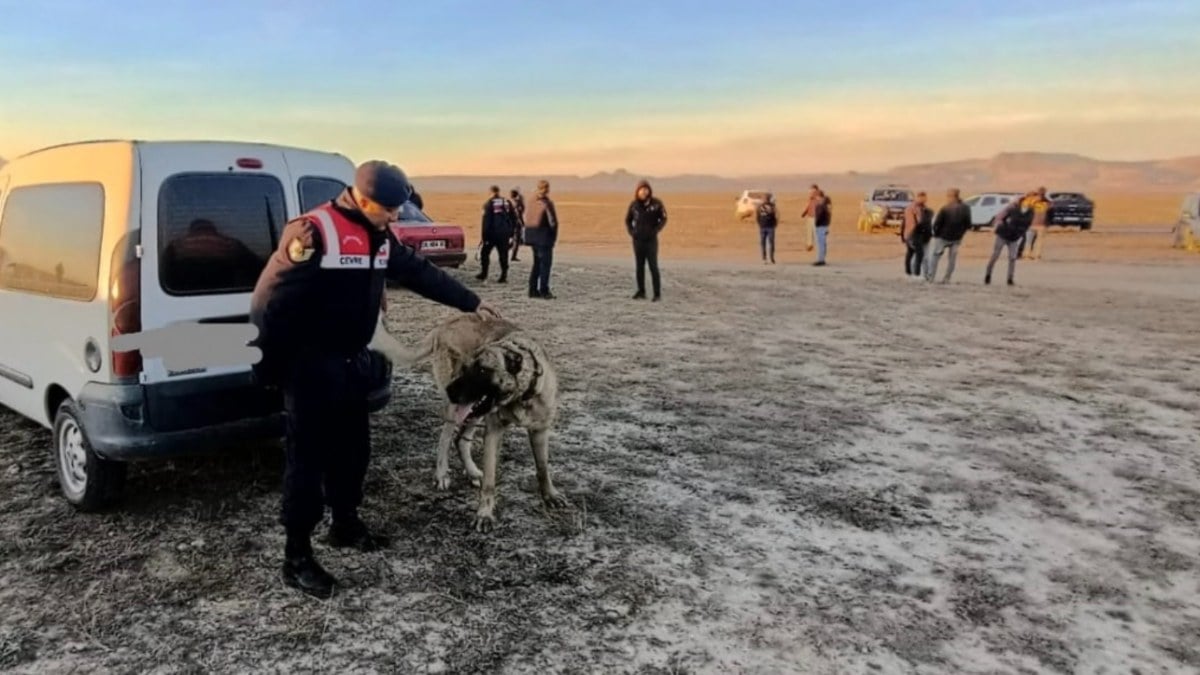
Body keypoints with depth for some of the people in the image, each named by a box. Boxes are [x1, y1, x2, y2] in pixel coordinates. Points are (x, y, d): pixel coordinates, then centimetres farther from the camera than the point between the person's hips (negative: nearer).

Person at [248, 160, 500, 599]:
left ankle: (346, 525, 37)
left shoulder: (380, 238, 7)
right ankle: (296, 557, 9)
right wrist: (272, 365, -16)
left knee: (353, 448, 17)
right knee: (309, 457, -2)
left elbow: (421, 273, 18)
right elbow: (269, 299, -19)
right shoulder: (315, 232, -20)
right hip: (310, 366, -8)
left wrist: (471, 303, 21)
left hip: (350, 362, 8)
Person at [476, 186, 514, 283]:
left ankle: (483, 274, 16)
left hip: (493, 233, -4)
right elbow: (513, 218, 10)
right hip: (504, 234, 4)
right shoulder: (507, 203, 6)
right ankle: (504, 276, 2)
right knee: (503, 254, 6)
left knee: (485, 253, 12)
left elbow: (486, 221, -13)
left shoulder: (489, 204, -10)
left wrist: (484, 235, -10)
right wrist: (511, 233, 16)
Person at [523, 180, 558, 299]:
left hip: (532, 235, 7)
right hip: (544, 237, -7)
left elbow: (527, 219, 9)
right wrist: (554, 237, -3)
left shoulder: (533, 202, 8)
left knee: (537, 262, 15)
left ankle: (533, 290, 16)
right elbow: (553, 222, -16)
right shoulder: (547, 203, -14)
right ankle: (544, 290, -1)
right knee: (545, 263, -1)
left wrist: (530, 233, 11)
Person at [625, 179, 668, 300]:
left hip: (651, 240, -3)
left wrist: (655, 231, -11)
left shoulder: (656, 203, -7)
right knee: (639, 266, 7)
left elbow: (663, 219, 0)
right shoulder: (634, 204, 1)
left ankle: (657, 294, -2)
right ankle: (641, 292, 15)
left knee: (653, 267, -6)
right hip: (637, 240, 3)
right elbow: (628, 220, 14)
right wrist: (631, 232, 0)